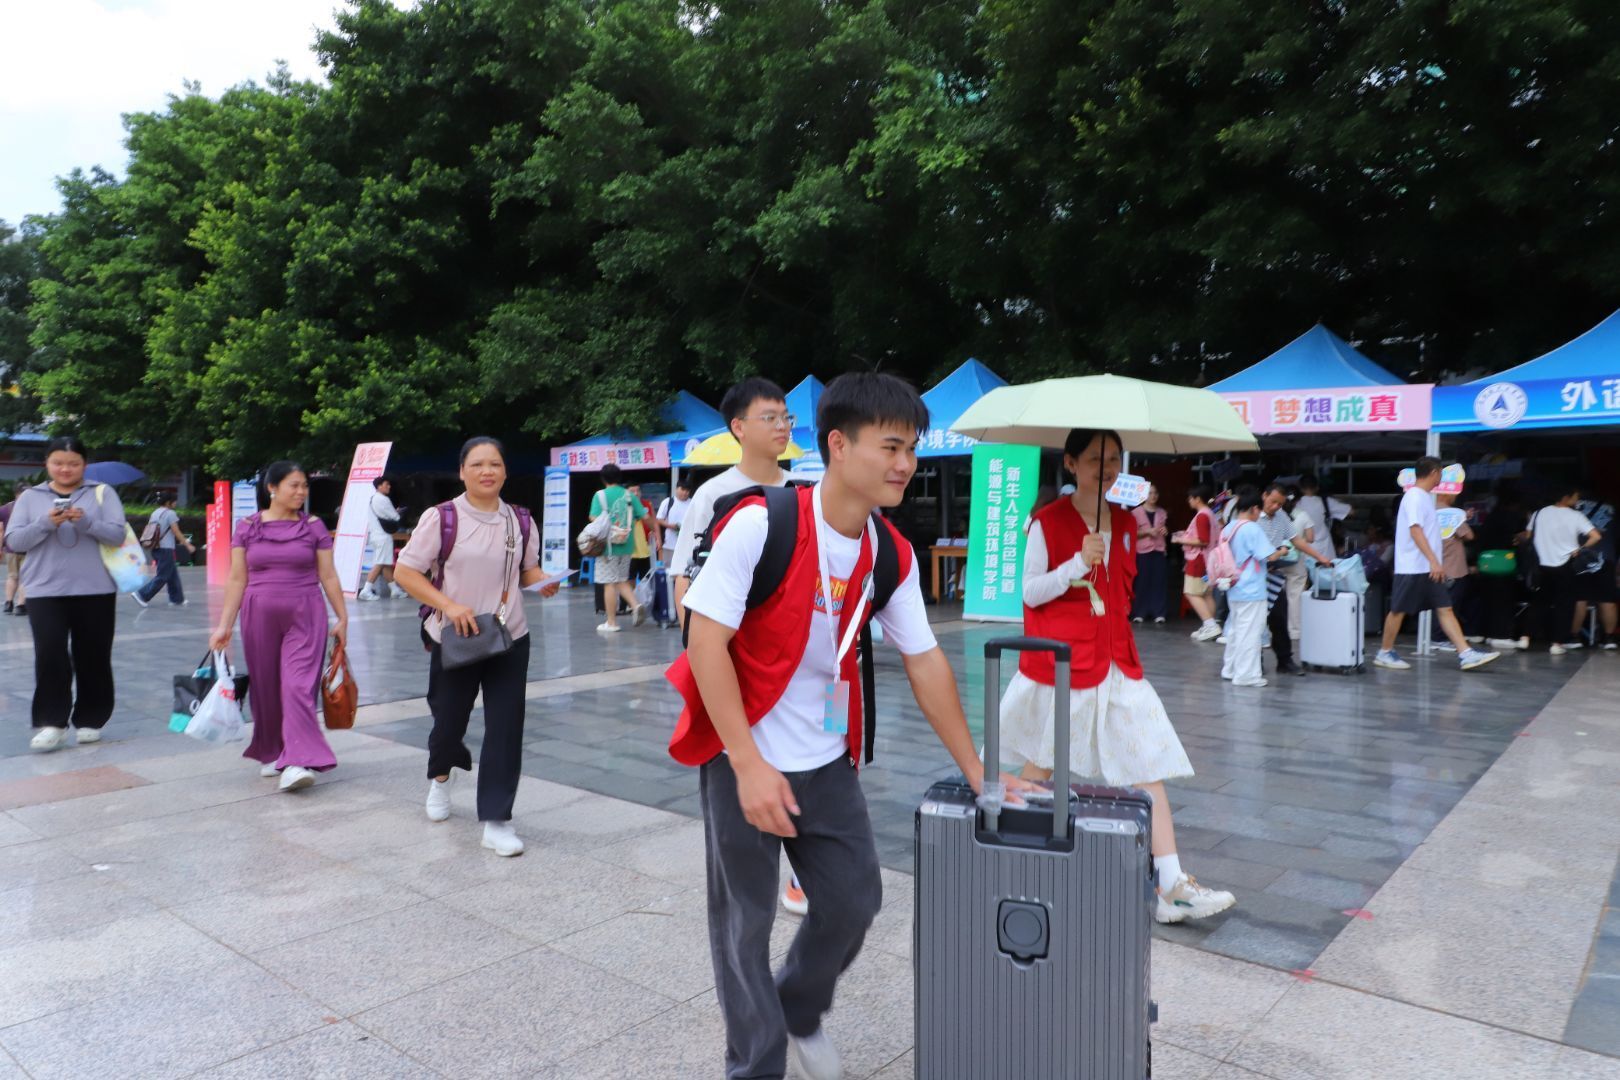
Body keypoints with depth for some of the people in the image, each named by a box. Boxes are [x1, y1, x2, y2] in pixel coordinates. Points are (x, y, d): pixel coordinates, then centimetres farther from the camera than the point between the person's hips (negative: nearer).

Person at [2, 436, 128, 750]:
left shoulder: (102, 493, 6)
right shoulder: (29, 497, 9)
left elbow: (118, 535, -4)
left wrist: (86, 522, -21)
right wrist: (45, 524, -15)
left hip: (95, 591, 0)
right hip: (45, 591, 0)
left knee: (92, 658, 5)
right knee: (50, 655, -9)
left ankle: (89, 721, 17)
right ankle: (51, 722, -1)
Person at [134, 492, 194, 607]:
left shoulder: (155, 513, 13)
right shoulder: (170, 513, -10)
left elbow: (148, 529, 12)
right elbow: (177, 532, -12)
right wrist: (188, 545, -6)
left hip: (156, 549, 9)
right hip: (166, 549, -9)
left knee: (173, 575, 14)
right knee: (162, 577, -2)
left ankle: (177, 599, 17)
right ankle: (142, 594, -5)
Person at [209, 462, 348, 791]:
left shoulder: (313, 526, 2)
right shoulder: (247, 528, 4)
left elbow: (328, 575, 4)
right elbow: (237, 580, 5)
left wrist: (342, 617, 4)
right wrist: (224, 624, 2)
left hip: (305, 616, -2)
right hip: (260, 616, 2)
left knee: (299, 687, -12)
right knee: (266, 689, 10)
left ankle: (298, 762, -14)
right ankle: (271, 754, 28)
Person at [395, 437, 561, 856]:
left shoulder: (521, 522, 2)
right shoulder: (441, 518, -9)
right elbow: (406, 572, -6)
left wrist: (543, 582, -7)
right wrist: (449, 606, -18)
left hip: (510, 640, 2)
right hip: (455, 640, -2)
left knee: (506, 727, -2)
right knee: (449, 722, 13)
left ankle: (496, 821, 8)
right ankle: (440, 775, 49)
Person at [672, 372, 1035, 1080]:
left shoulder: (892, 555, -3)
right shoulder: (762, 524, -21)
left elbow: (924, 659, 3)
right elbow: (706, 641, -20)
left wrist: (976, 771, 5)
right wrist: (748, 763, -23)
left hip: (826, 758, 5)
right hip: (741, 756, -5)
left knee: (855, 899, 11)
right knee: (745, 921, 6)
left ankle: (801, 1013, 40)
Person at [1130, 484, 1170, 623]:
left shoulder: (1162, 512, 11)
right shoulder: (1136, 512, -1)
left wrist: (1165, 531, 3)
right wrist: (1148, 531, -17)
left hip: (1159, 550, 3)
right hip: (1143, 551, -3)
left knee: (1158, 582, -1)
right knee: (1142, 581, -4)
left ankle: (1158, 613, 3)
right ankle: (1139, 613, 3)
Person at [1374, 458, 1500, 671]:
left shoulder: (1425, 497, 16)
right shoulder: (1414, 496, -13)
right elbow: (1415, 530, -23)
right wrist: (1434, 560, -27)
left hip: (1427, 568, 9)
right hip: (1412, 567, -9)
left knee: (1444, 608, 3)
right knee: (1399, 610, -1)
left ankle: (1466, 654, 1)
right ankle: (1384, 653, 10)